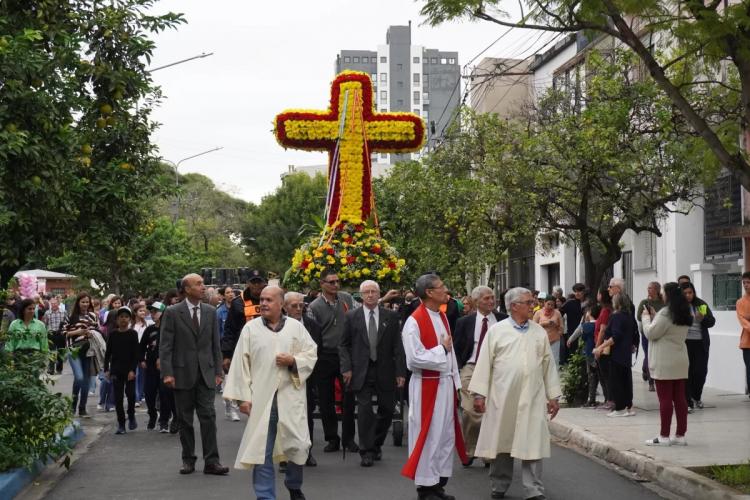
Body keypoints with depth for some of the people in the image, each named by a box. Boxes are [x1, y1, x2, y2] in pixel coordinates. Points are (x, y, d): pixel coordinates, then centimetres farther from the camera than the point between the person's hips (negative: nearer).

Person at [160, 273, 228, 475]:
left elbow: (215, 344, 11)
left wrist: (218, 371, 5)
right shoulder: (172, 313, -3)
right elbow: (165, 345, -4)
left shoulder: (210, 312, 8)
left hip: (206, 373, 2)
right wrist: (167, 373, -12)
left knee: (208, 417, -3)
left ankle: (211, 461, -1)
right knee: (185, 419, 6)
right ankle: (188, 460, 17)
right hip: (183, 373, -2)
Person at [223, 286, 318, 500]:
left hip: (290, 396, 1)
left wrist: (293, 360, -12)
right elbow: (241, 363, 1)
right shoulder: (250, 328, 3)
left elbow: (311, 354, 8)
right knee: (261, 449, 0)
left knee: (297, 445, 1)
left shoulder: (296, 327, 5)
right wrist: (243, 396, -4)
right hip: (261, 398, -1)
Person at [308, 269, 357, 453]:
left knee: (348, 398, 3)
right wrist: (316, 358, -8)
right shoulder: (315, 306, -5)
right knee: (326, 401, 5)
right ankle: (332, 438, 17)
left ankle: (348, 438, 14)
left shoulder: (347, 298, 3)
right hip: (325, 357, -1)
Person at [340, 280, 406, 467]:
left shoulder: (391, 316, 4)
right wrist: (346, 368, -6)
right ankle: (367, 451, 4)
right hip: (362, 371, -1)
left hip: (385, 371, 2)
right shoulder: (351, 316, 3)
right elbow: (344, 345, 5)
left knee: (387, 409, 7)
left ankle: (376, 444, 28)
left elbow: (397, 346, 3)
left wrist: (400, 371, -3)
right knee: (364, 410, -4)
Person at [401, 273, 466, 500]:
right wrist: (442, 349, -11)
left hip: (446, 383, 8)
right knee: (428, 434, 0)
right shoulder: (414, 322, -15)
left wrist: (455, 382, 11)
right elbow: (415, 358, -20)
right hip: (426, 385, -8)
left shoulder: (442, 317, 10)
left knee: (446, 434, 11)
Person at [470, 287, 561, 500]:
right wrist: (479, 393, -4)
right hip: (502, 397, -1)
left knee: (532, 444, -2)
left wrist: (553, 396, 7)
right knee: (502, 442, 8)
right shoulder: (497, 330, 0)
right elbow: (485, 362, 0)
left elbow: (548, 364, 10)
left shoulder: (540, 332, 8)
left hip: (532, 399, 1)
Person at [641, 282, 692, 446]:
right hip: (680, 361, 8)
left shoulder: (665, 313, -15)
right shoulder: (684, 314, 13)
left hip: (664, 362, -8)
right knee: (680, 399, 9)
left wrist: (646, 317, 4)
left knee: (665, 399, -4)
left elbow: (651, 333, -11)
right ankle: (680, 435, 12)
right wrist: (654, 316, 15)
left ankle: (664, 436, 0)